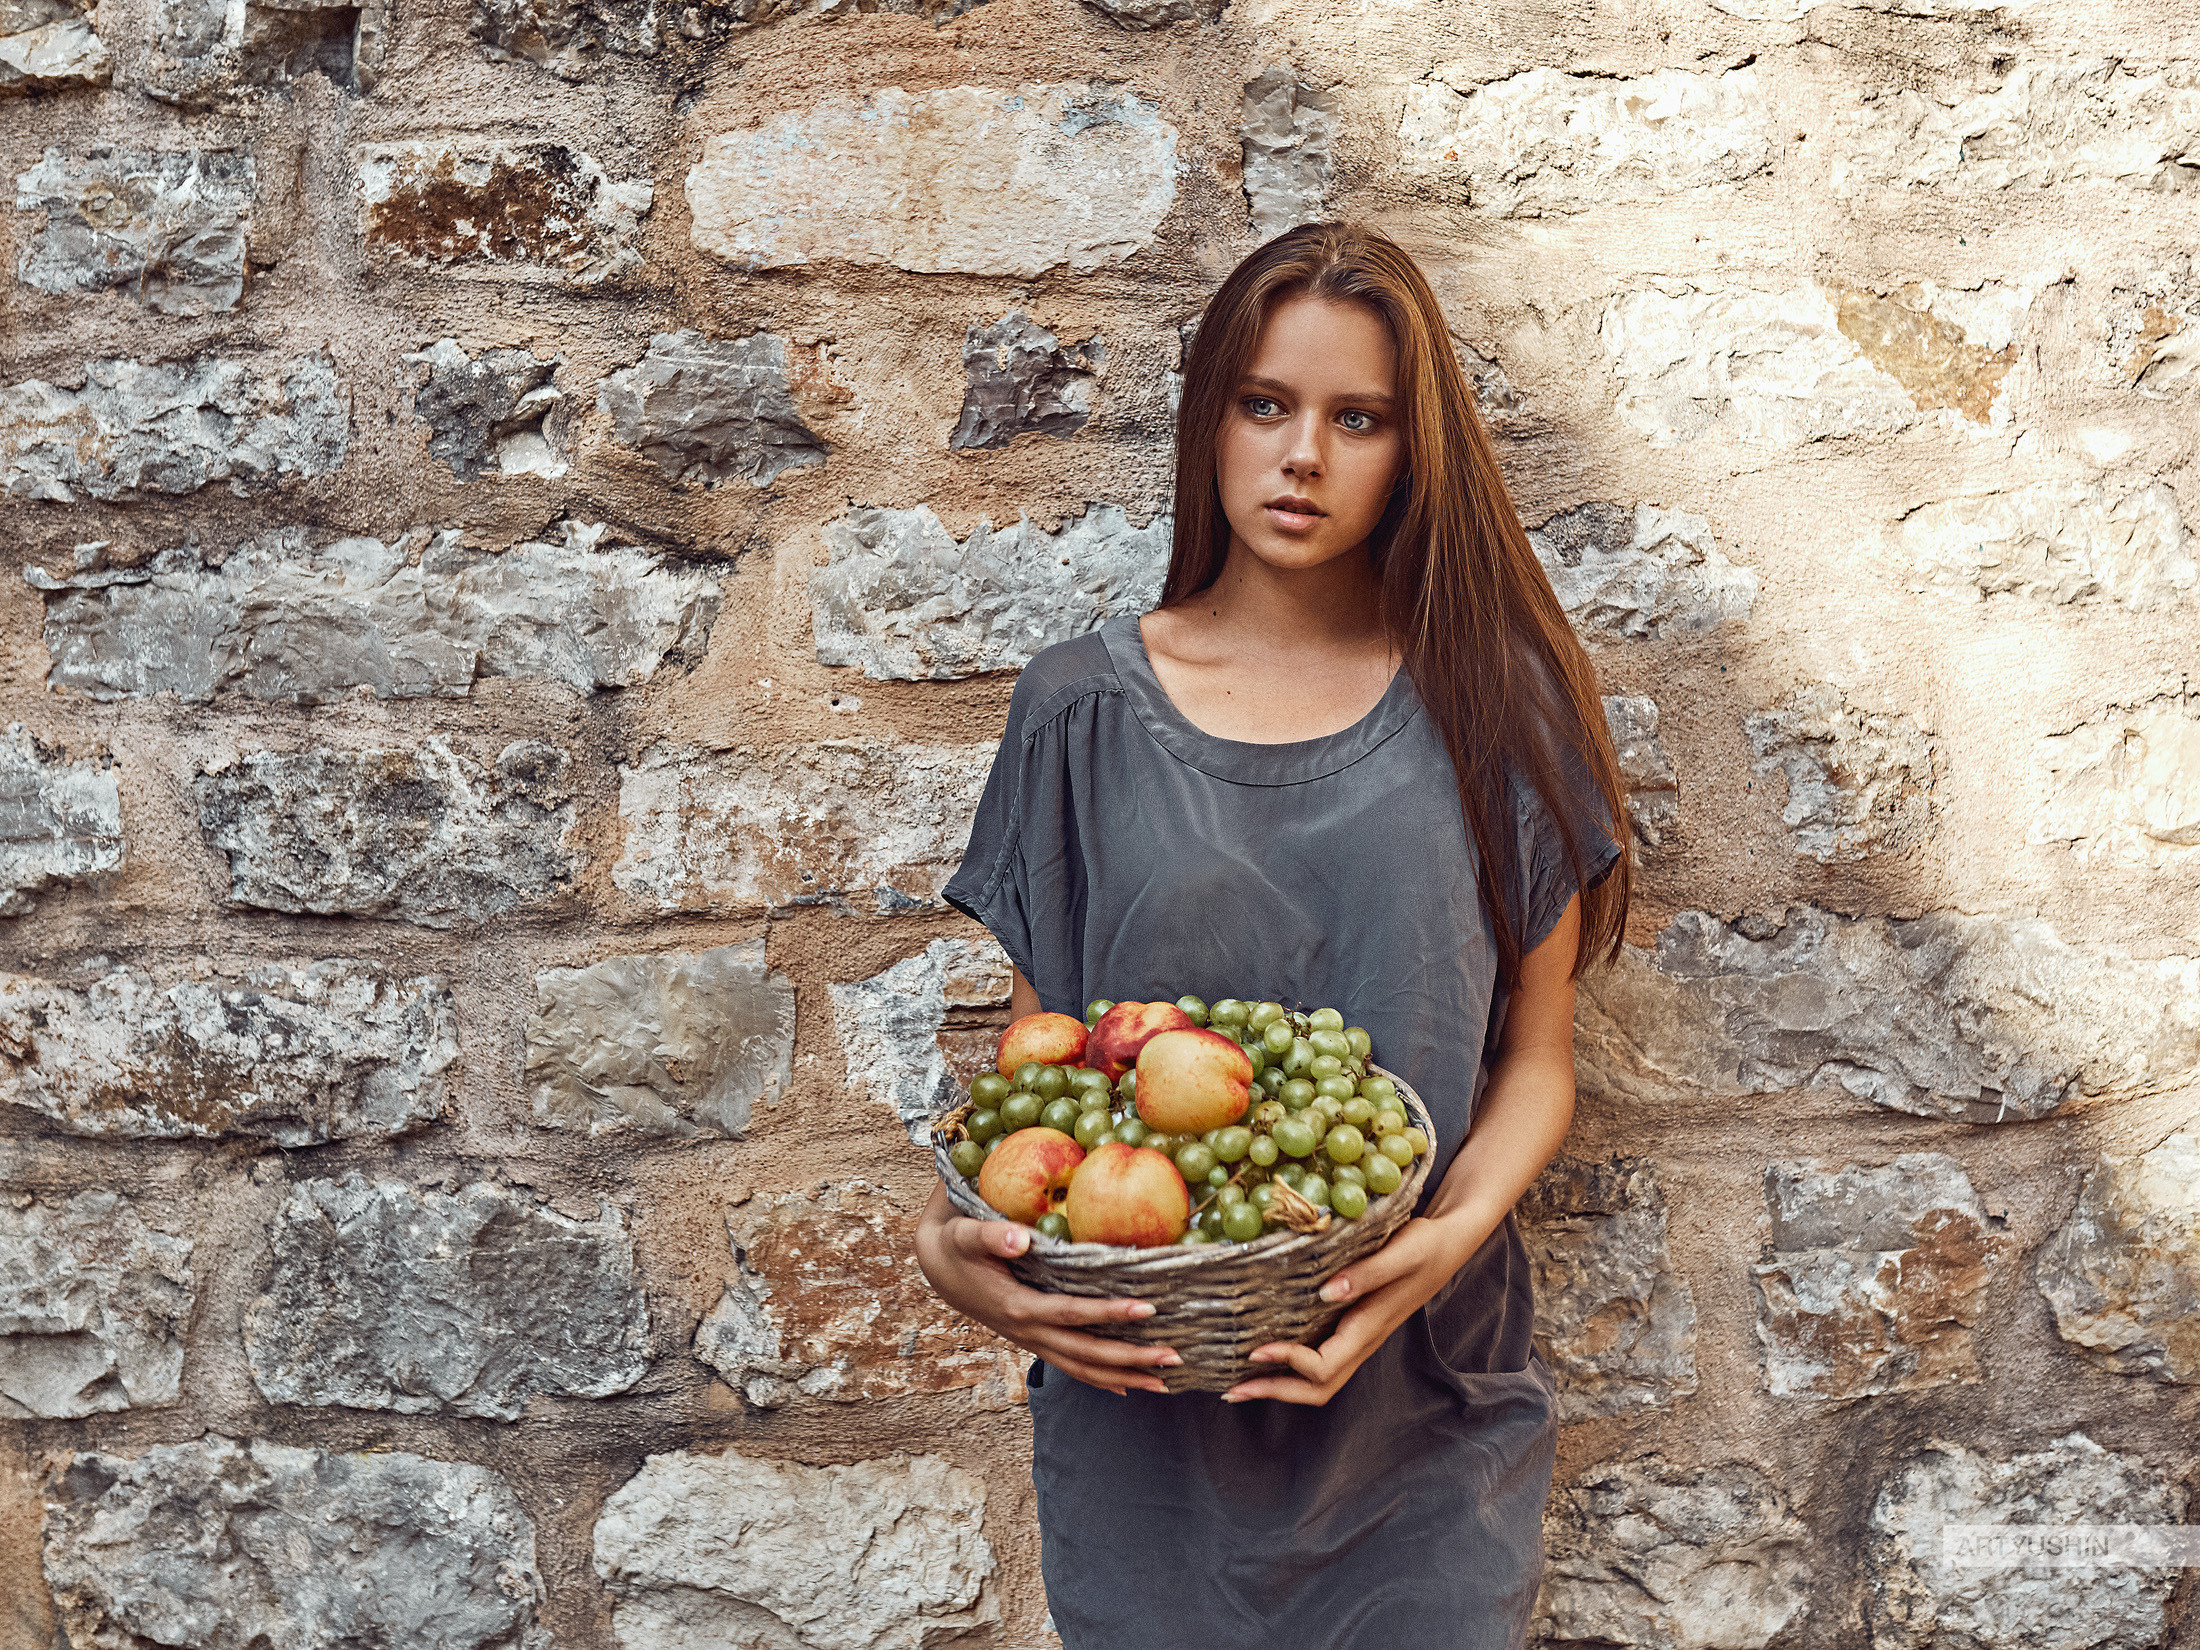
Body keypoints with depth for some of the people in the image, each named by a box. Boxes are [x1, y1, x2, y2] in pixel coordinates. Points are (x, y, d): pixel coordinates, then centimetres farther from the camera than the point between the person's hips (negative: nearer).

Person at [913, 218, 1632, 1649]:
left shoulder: (1491, 702, -1)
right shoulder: (1087, 710, 0)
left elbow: (1536, 1056, 1)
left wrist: (1453, 1230, -18)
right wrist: (955, 1237, -16)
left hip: (1422, 1399, 0)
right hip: (1146, 1408, 0)